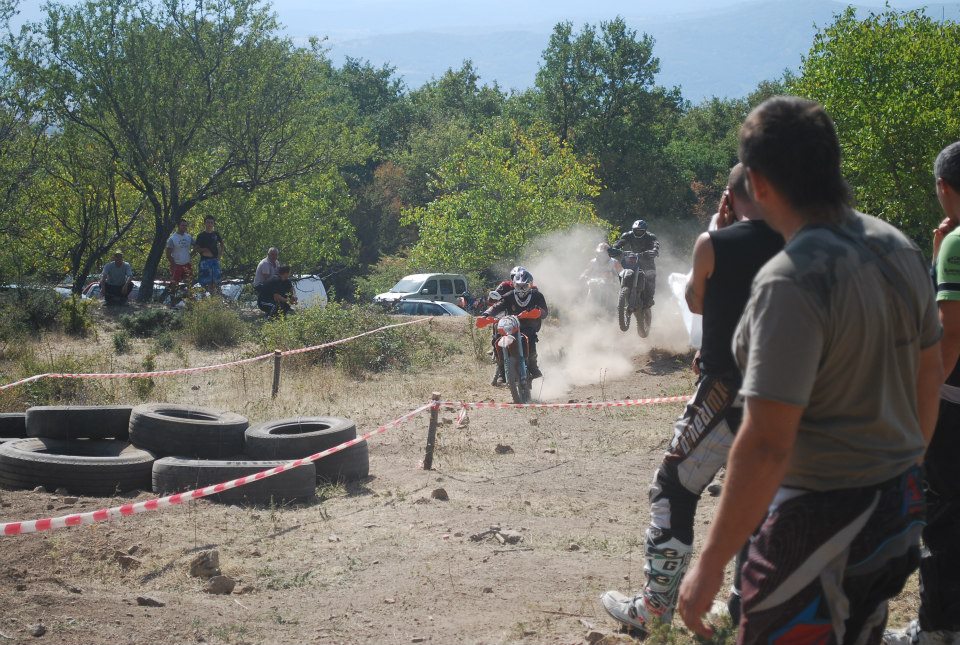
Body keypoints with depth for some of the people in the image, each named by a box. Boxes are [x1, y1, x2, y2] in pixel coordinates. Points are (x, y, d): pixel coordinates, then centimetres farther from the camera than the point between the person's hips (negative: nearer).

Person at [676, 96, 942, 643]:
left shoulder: (791, 281, -24)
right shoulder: (899, 247, 1)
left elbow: (766, 445, -26)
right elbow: (929, 377, 13)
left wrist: (711, 564, -20)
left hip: (821, 516, -8)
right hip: (902, 506, 8)